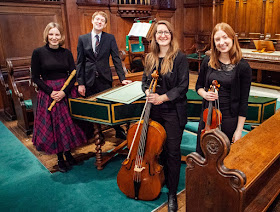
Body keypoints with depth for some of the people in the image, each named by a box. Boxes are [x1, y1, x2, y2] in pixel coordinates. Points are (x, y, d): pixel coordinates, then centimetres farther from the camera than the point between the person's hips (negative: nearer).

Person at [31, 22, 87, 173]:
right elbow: (35, 77, -4)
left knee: (68, 124, 8)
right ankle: (60, 158, 21)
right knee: (53, 126, 5)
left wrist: (64, 91, -12)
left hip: (67, 92, 2)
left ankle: (68, 153, 28)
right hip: (48, 94, -2)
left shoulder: (66, 53, 4)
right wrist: (51, 92, -15)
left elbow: (73, 75, 3)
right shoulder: (38, 52, -4)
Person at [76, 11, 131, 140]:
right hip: (89, 80, 1)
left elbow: (116, 59, 1)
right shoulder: (82, 39, 4)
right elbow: (80, 62, 3)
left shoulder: (110, 38, 3)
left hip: (105, 79, -1)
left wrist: (122, 78, -7)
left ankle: (119, 131, 22)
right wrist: (80, 83, -3)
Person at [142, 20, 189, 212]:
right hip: (154, 111, 5)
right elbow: (145, 81, 13)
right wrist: (148, 92, -8)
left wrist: (162, 97, -20)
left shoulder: (179, 57, -9)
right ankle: (163, 179, 41)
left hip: (173, 111, -5)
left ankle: (172, 194, 18)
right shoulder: (150, 58, 7)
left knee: (172, 152, 2)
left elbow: (183, 87, -12)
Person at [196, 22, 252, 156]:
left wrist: (239, 129, -6)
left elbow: (243, 101, -6)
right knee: (201, 155, 13)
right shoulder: (208, 62, 0)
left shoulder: (243, 67, -9)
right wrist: (204, 94, -11)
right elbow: (199, 86, 13)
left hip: (229, 120, -3)